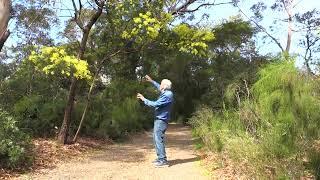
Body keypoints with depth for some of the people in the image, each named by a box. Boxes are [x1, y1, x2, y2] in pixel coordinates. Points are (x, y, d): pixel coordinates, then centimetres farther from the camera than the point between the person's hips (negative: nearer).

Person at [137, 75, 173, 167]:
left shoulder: (167, 95, -20)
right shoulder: (166, 93, 11)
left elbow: (155, 104, -23)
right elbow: (159, 87, 33)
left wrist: (144, 99, -14)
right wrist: (151, 81, 32)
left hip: (161, 120, -11)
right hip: (159, 120, 11)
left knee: (159, 140, -8)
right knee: (156, 139, 16)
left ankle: (163, 161, -2)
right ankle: (160, 158, 24)